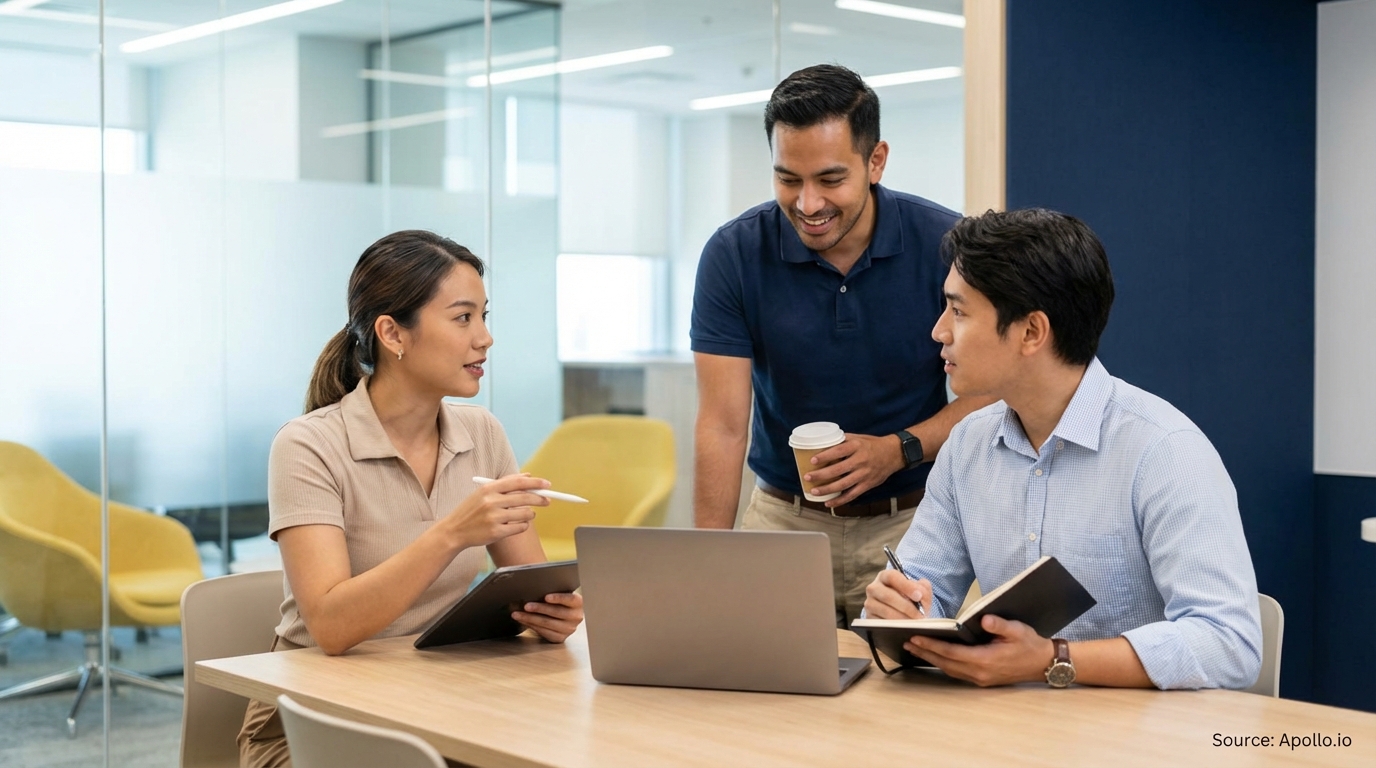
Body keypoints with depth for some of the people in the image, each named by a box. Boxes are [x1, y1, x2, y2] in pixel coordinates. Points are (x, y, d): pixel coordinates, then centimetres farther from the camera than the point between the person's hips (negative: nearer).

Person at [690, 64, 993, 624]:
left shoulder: (944, 245, -9)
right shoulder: (734, 255, -9)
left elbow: (988, 393, -2)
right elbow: (723, 423, -12)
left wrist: (900, 449, -19)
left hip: (911, 520, 0)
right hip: (784, 521, 1)